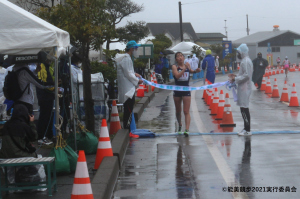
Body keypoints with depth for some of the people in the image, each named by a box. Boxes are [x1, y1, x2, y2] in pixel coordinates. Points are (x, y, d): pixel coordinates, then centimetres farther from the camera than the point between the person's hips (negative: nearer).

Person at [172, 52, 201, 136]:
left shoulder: (187, 65, 4)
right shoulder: (174, 67, -5)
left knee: (186, 111, -9)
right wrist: (184, 68, -28)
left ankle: (187, 130, -18)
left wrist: (195, 71, 8)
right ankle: (180, 125, 39)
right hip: (177, 90, 0)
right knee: (178, 111, 15)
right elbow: (177, 75, -24)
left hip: (186, 90, 0)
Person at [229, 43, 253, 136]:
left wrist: (236, 79, -17)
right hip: (243, 88, 11)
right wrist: (236, 76, 14)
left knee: (244, 108, -9)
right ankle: (246, 128, 19)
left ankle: (247, 130, -6)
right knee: (244, 108, 13)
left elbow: (247, 75, -23)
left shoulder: (246, 61, -16)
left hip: (245, 88, -11)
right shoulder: (245, 60, 17)